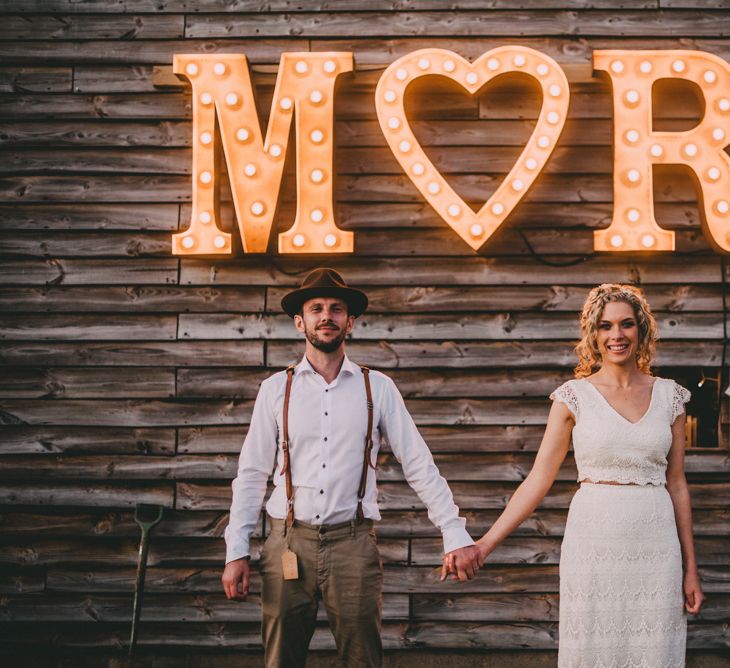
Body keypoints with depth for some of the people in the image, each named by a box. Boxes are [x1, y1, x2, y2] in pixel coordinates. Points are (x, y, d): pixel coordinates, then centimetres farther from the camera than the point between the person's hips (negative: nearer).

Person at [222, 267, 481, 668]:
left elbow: (419, 465, 4)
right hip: (288, 544, 1)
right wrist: (236, 552, 1)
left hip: (353, 545, 0)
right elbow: (251, 475, 7)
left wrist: (455, 536, -3)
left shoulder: (377, 388, 5)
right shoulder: (276, 389, 6)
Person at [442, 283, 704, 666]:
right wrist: (485, 544, -10)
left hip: (657, 545, 2)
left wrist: (690, 567, 7)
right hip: (595, 544, -2)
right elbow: (539, 479, -2)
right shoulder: (574, 396, 0)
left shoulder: (669, 396, 7)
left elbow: (677, 484, 9)